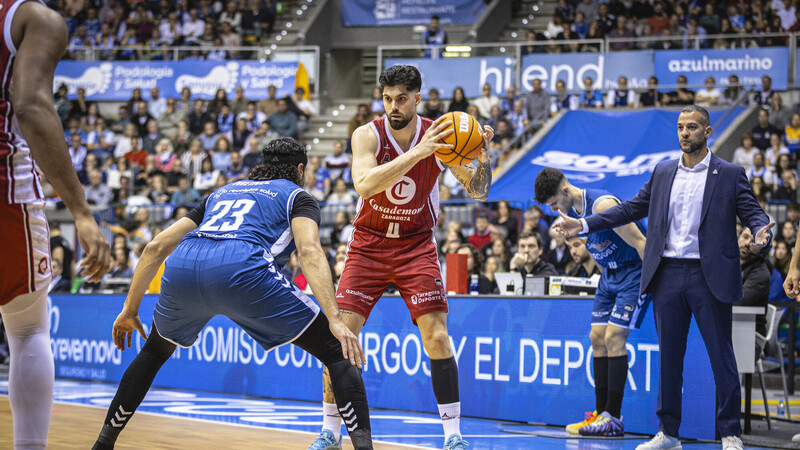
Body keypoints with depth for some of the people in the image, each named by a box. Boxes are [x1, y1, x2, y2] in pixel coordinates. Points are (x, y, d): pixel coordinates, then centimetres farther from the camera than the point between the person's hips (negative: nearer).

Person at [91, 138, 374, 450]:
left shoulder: (222, 193, 38)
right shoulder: (296, 196, 24)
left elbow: (156, 247, 32)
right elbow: (309, 250, 1)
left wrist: (130, 310, 40)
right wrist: (335, 319, -9)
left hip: (181, 268, 5)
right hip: (242, 269, -5)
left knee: (155, 351, 36)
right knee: (337, 353, 6)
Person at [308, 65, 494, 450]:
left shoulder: (439, 136, -8)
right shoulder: (368, 135, -14)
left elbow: (478, 192, -4)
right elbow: (364, 184, -34)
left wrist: (482, 158, -25)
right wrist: (417, 153, -42)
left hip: (417, 245, 1)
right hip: (369, 245, 0)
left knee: (436, 336, -12)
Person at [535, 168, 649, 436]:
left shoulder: (602, 205, -26)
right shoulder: (569, 211, 2)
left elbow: (640, 242, -24)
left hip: (635, 271, -9)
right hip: (609, 273, 9)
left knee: (613, 337, -15)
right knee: (597, 337, 3)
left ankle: (614, 419, -13)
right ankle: (601, 413, 6)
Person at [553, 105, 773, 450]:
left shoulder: (730, 174, 1)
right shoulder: (663, 173, 14)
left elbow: (752, 212, -3)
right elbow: (632, 208, 16)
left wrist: (761, 231, -26)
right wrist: (583, 225, 10)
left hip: (709, 278, -4)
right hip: (667, 275, 4)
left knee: (721, 356, -2)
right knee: (668, 356, 9)